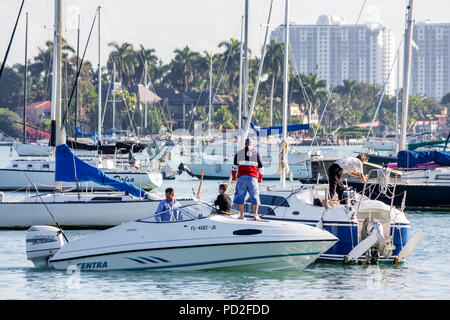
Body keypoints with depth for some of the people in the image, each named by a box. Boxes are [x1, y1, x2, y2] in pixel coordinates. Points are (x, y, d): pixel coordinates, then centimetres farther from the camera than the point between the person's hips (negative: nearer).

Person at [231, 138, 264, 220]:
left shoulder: (239, 153, 10)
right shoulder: (256, 153, 10)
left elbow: (235, 166, 11)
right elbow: (261, 167, 13)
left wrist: (233, 175, 24)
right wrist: (260, 178, 24)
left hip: (242, 176, 0)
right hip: (253, 177, 0)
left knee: (240, 195, 5)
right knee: (254, 196, 4)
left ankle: (241, 215, 0)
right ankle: (255, 215, -2)